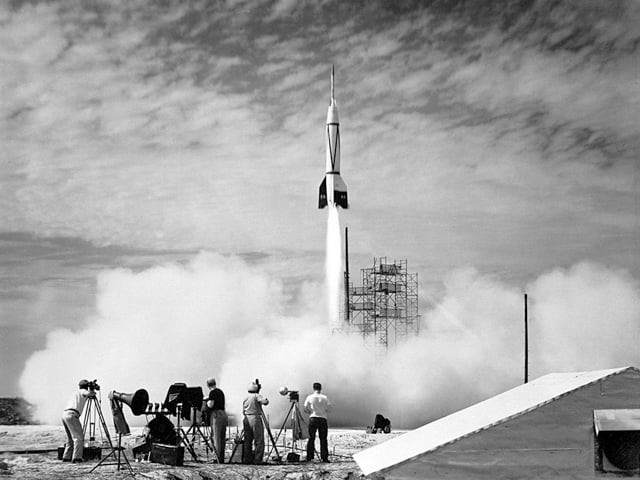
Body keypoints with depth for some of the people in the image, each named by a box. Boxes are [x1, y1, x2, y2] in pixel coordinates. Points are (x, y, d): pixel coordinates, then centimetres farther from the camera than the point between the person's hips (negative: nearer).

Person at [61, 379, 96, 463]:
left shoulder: (74, 393, 30)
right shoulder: (82, 392, 8)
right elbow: (89, 393, -13)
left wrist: (89, 395, 39)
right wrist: (93, 392, 7)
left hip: (64, 415, 8)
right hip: (72, 415, -8)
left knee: (71, 438, 18)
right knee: (79, 437, -10)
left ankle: (66, 457, 16)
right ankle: (77, 458, -19)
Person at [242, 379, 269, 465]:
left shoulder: (246, 398, 13)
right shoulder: (257, 396, -7)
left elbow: (243, 411, 15)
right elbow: (265, 402, -21)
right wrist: (266, 399, 0)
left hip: (246, 419, 7)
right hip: (255, 418, -7)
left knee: (247, 440, 11)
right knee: (259, 441, -3)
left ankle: (246, 459, 10)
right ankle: (258, 460, -8)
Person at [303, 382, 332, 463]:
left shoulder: (309, 398, 2)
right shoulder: (324, 398, 1)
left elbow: (305, 409, 3)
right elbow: (329, 409, 1)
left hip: (313, 418, 0)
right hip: (323, 419, 0)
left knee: (311, 438, 5)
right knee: (323, 439, 2)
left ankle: (309, 457, 2)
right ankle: (324, 458, -1)